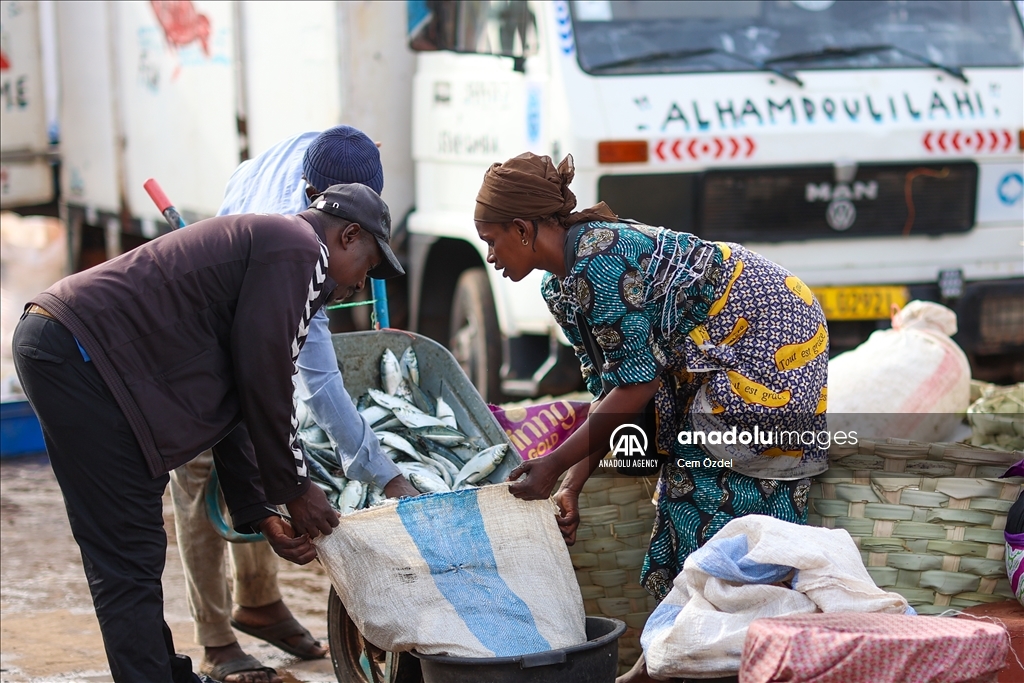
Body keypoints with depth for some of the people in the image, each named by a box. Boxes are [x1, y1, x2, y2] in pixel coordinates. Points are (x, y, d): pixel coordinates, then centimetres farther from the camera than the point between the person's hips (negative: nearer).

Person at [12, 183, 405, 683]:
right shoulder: (300, 251, -5)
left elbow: (229, 404, 25)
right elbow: (264, 381, -8)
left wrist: (259, 515, 21)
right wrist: (295, 489, 3)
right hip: (80, 354, -11)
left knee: (126, 553, 20)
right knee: (129, 554, -9)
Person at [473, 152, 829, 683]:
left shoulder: (600, 259, -23)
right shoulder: (560, 286, 7)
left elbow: (638, 382, -22)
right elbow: (609, 392, 7)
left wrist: (554, 465, -16)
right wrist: (571, 487, -2)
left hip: (764, 337, -10)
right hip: (713, 356, 10)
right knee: (684, 496, 6)